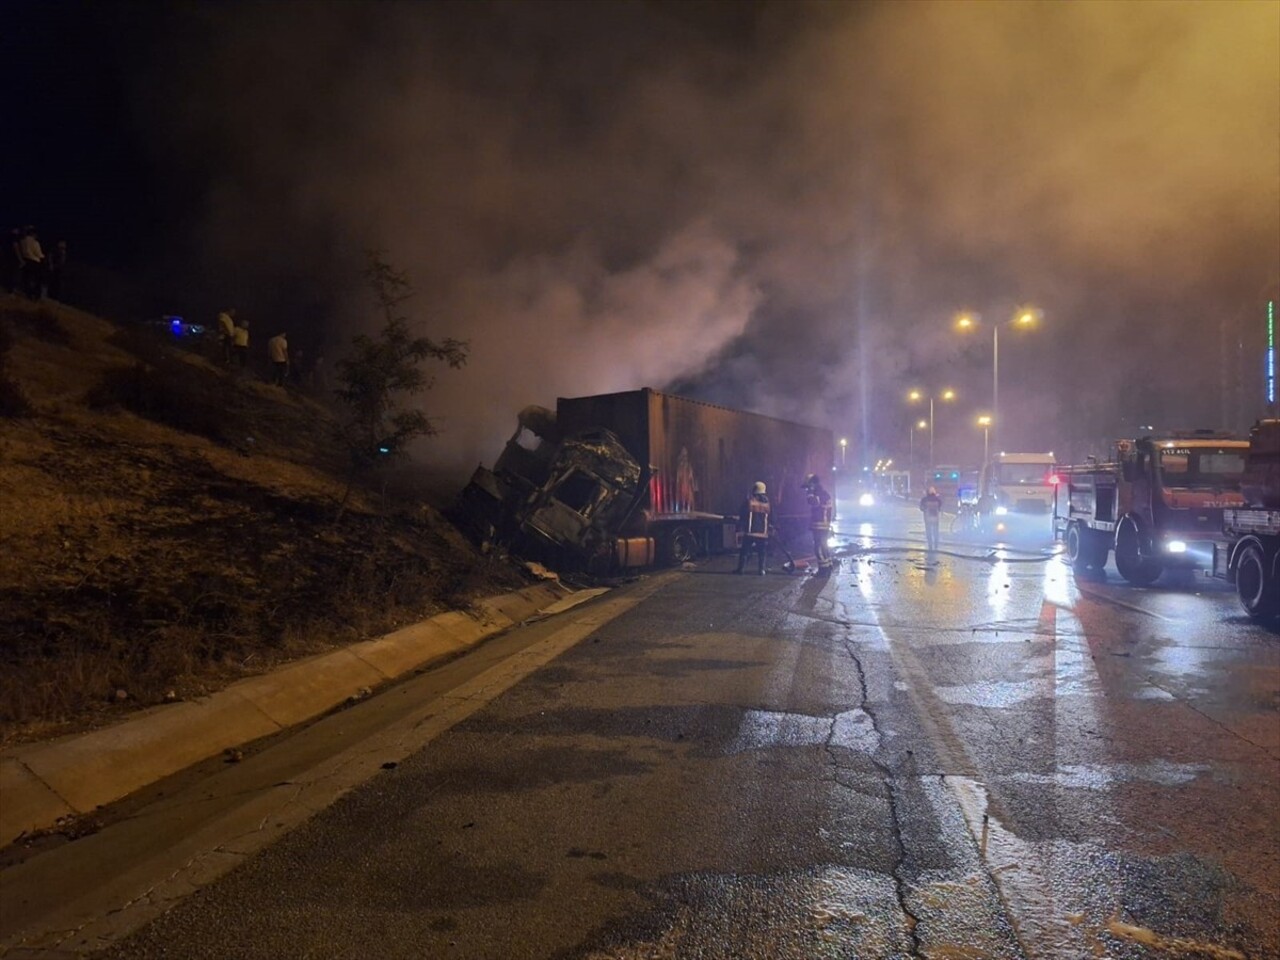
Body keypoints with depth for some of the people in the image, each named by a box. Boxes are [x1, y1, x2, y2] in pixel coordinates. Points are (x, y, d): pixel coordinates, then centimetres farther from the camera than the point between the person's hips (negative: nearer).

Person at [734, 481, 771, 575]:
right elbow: (770, 518, 12)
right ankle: (763, 569, 2)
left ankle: (740, 568, 5)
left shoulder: (749, 501, -7)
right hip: (763, 532, 2)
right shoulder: (767, 503, 3)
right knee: (763, 552, 10)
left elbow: (742, 515, 0)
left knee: (744, 550, 6)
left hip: (750, 532, -2)